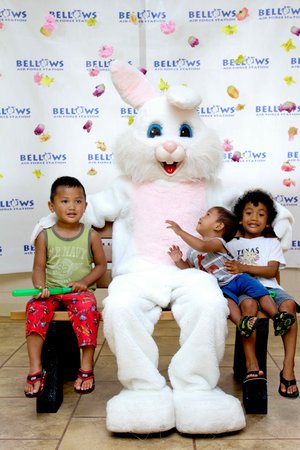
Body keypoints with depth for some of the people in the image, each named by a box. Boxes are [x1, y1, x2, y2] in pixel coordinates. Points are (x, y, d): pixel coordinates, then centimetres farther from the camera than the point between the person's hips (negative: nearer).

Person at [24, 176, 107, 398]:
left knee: (87, 309, -32)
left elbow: (101, 264, 8)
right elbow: (39, 267, 5)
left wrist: (85, 282, -9)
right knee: (35, 309, -27)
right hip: (51, 292, 2)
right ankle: (36, 369, -20)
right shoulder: (45, 236, 4)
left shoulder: (91, 235, 2)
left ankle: (87, 368, -20)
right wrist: (40, 287, -14)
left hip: (80, 291, -1)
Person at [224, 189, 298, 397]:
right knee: (249, 303, -36)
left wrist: (244, 268, -13)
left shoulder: (272, 242, 18)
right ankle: (252, 363, -29)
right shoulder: (233, 244, 19)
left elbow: (271, 271, 2)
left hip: (269, 286, 1)